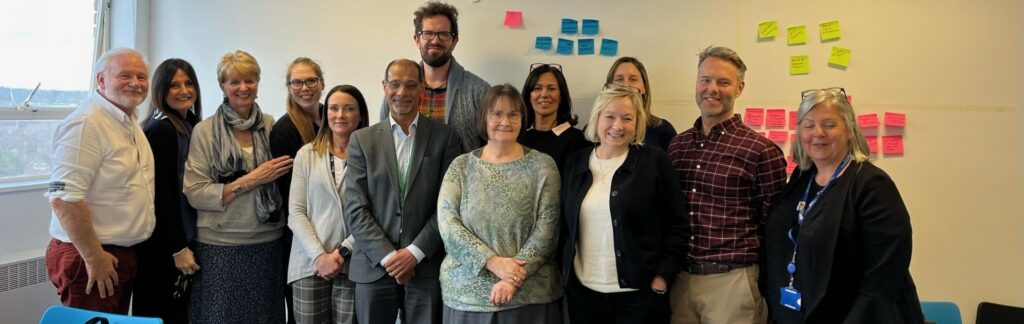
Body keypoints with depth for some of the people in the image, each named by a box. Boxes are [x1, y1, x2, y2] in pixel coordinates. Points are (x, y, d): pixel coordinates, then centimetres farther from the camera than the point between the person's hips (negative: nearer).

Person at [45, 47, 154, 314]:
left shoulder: (129, 121, 10)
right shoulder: (86, 124, -18)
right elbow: (64, 198, -25)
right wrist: (94, 257, -20)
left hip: (124, 253, 9)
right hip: (89, 255, -9)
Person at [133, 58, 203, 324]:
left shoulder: (190, 125, 12)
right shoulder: (161, 130, -15)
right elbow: (161, 194, -18)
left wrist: (187, 243, 10)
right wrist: (178, 248, -19)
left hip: (184, 237, 8)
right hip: (163, 245, -8)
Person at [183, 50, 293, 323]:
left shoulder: (271, 126, 5)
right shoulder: (205, 131, -3)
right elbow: (195, 195, -9)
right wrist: (250, 180, -14)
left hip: (268, 243, 3)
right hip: (220, 246, -3)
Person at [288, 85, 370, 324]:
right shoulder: (307, 154, 5)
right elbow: (295, 212, 1)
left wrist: (342, 253, -10)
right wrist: (319, 255, -9)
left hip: (352, 264, -1)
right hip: (311, 262, 2)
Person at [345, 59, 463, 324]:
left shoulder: (444, 137, 3)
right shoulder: (362, 140, 5)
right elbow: (355, 208, -1)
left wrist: (415, 252, -9)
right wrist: (388, 256, -9)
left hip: (427, 267, -1)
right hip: (374, 267, 1)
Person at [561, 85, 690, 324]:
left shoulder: (655, 162, -4)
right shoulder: (575, 163, 6)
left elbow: (677, 227, -4)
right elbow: (565, 225, 12)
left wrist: (662, 278, -9)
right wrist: (564, 272, 6)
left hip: (639, 293, -3)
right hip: (582, 291, 3)